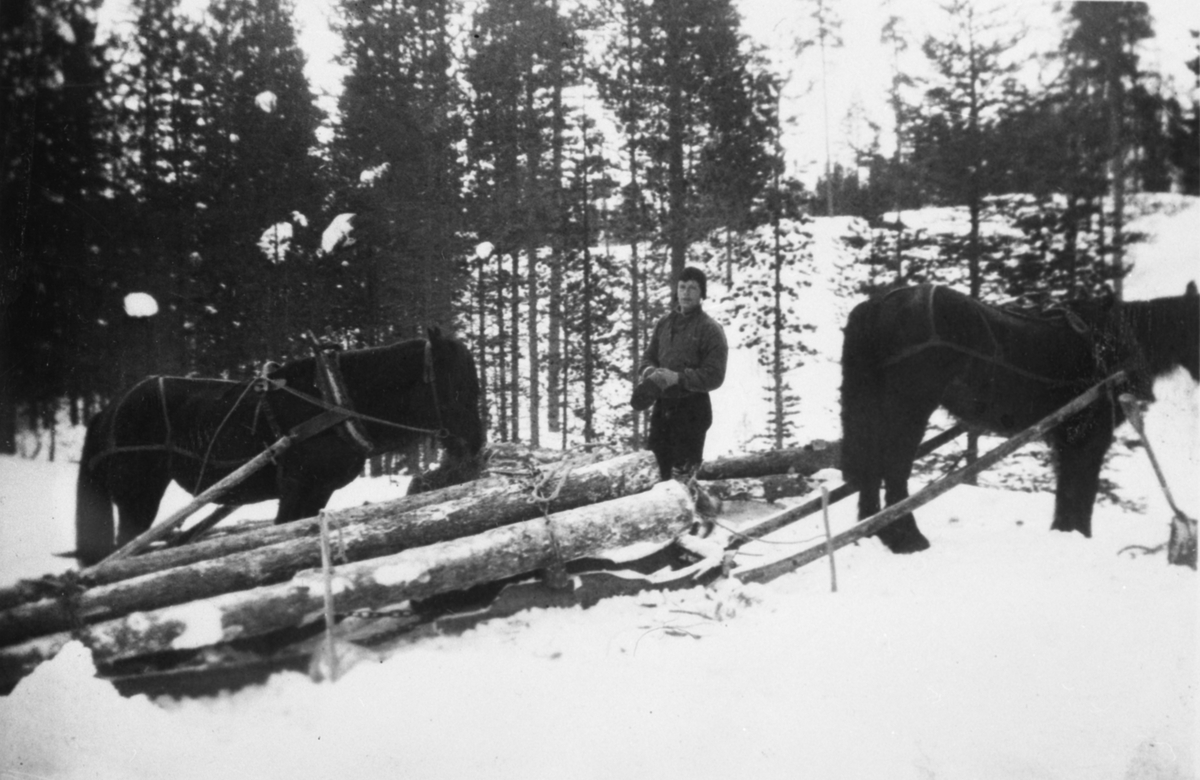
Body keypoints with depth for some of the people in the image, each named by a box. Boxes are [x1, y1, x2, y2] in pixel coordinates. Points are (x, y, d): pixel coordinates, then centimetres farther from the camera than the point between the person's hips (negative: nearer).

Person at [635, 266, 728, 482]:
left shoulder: (710, 329, -6)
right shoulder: (664, 323, 12)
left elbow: (714, 376, -12)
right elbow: (647, 357, 18)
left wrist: (678, 378, -21)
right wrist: (649, 371, -6)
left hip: (693, 408, -6)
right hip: (662, 406, 6)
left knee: (683, 474, -8)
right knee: (662, 468, 13)